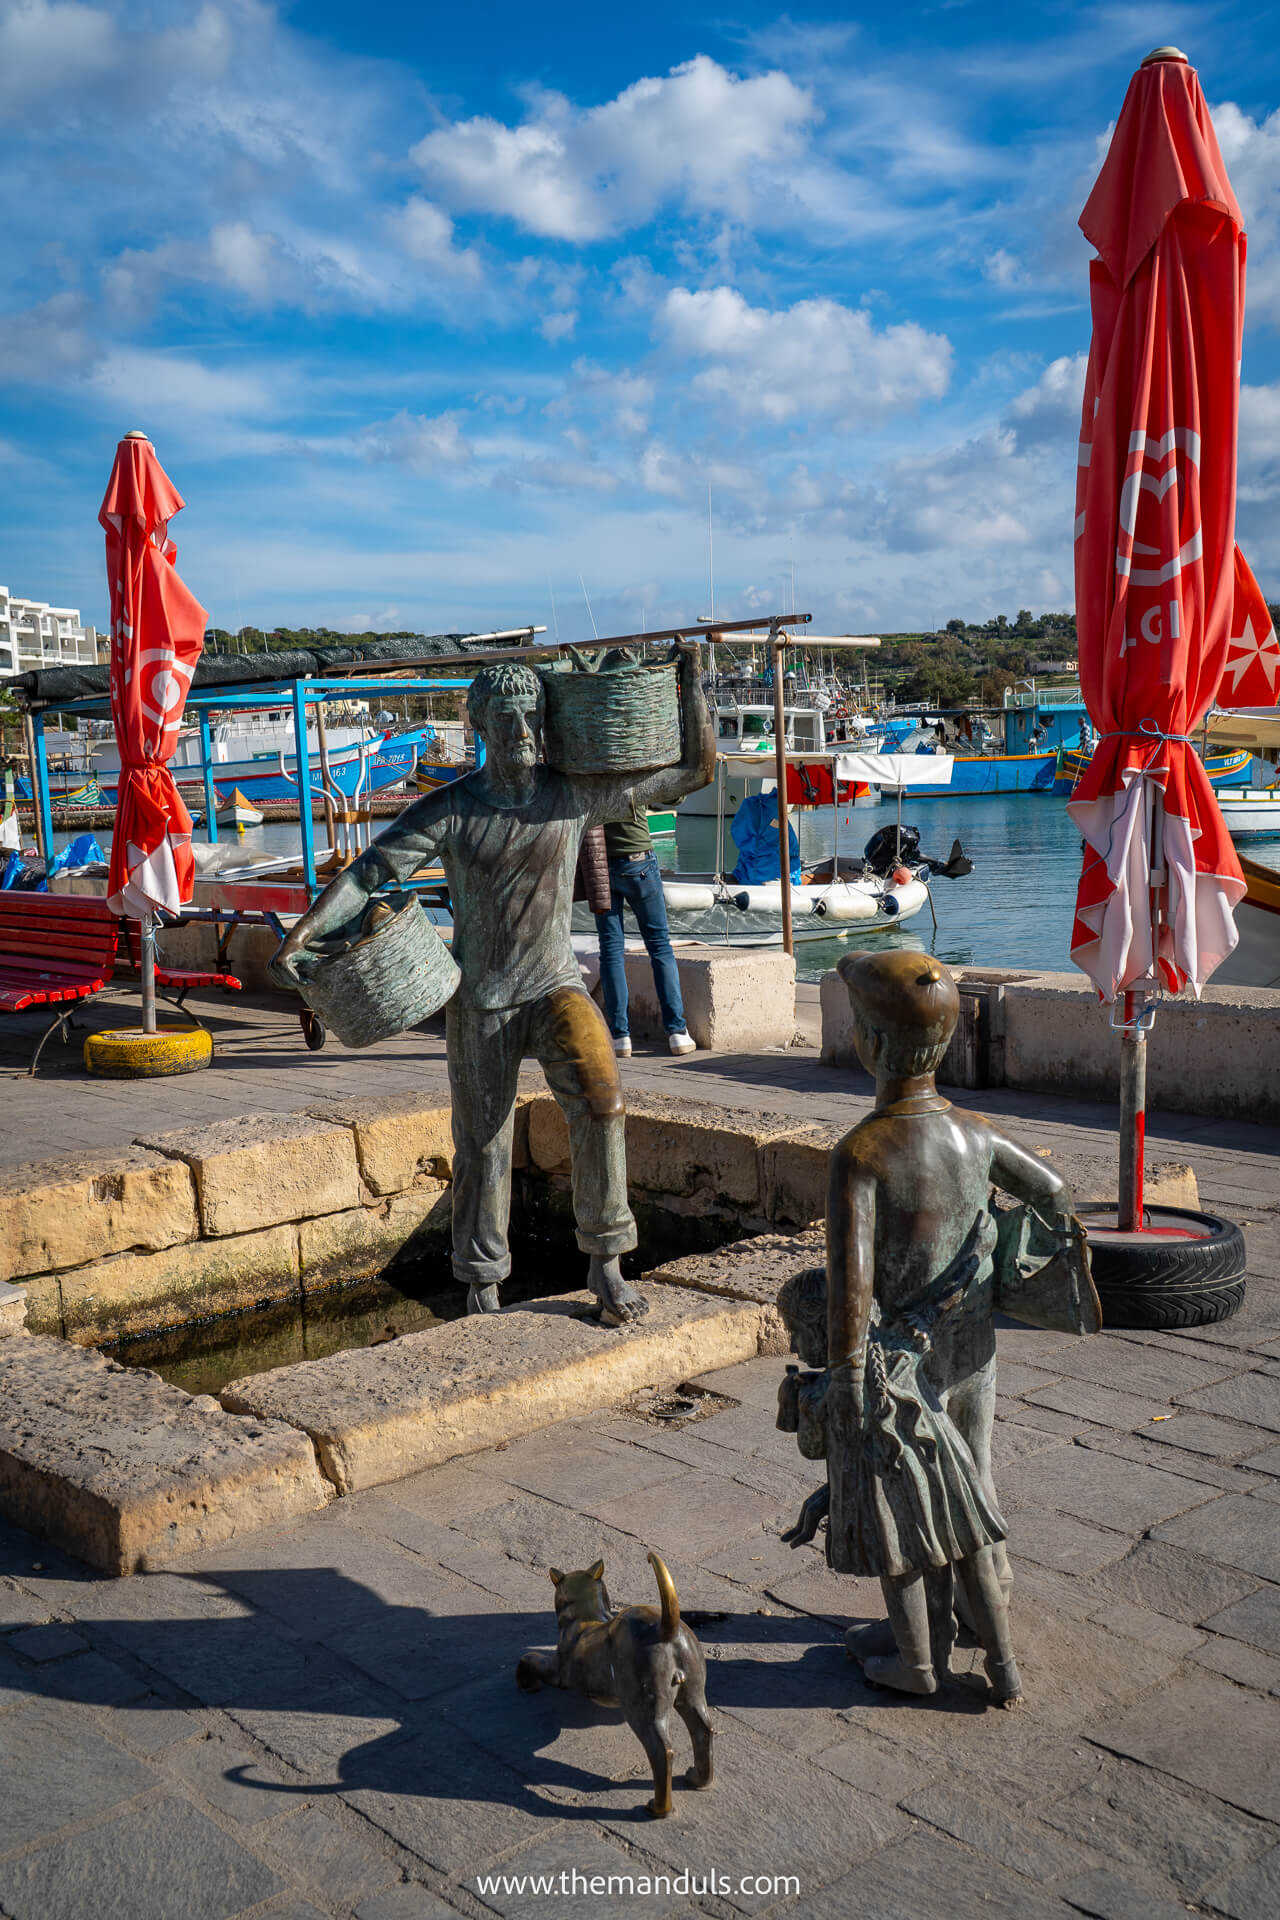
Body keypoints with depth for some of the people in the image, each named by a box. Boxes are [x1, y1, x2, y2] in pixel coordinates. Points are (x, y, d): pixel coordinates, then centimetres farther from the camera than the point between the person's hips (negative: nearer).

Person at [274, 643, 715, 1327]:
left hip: (555, 985, 0)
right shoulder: (448, 808, -9)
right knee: (482, 1145, 8)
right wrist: (303, 933, -26)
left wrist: (691, 680, -8)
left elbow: (695, 769, -3)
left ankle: (606, 1263, -9)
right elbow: (369, 870, -14)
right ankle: (482, 1287, 27)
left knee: (601, 1103, -25)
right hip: (479, 1000, 0)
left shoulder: (576, 793, -6)